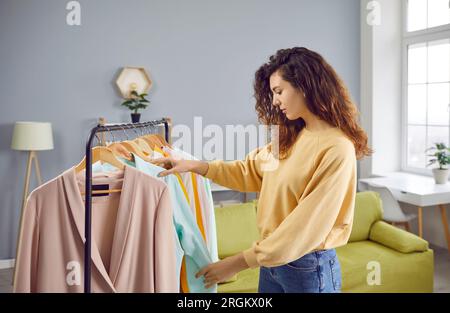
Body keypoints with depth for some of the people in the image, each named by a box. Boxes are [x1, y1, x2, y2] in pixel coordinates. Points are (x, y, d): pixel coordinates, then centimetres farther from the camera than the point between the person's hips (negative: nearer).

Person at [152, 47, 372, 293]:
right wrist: (194, 166, 3)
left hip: (309, 266, -6)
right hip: (272, 259, 6)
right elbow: (251, 170, 15)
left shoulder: (338, 149, -21)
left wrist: (240, 262, -19)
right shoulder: (289, 137, 4)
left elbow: (307, 225, -22)